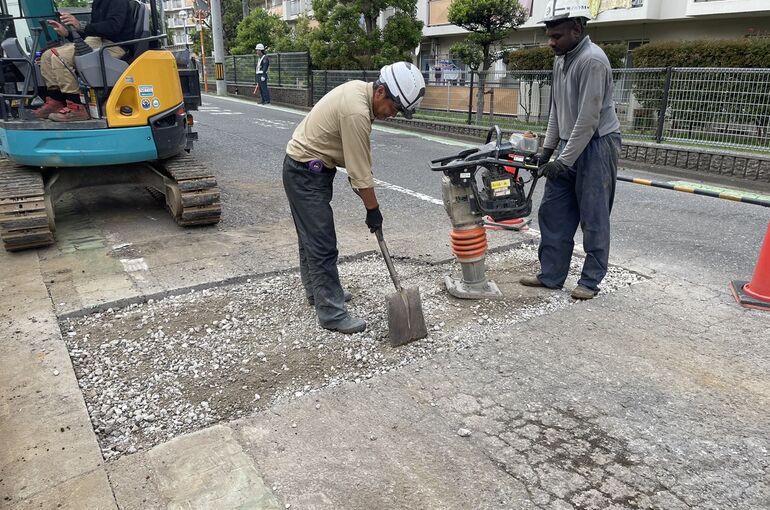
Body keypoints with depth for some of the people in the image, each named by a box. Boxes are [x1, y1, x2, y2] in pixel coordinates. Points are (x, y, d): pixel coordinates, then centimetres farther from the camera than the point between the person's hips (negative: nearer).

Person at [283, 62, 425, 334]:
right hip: (306, 173, -10)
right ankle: (332, 313, -3)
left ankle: (317, 290, 34)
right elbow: (361, 171, -22)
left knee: (311, 236, 20)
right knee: (323, 244, -9)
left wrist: (355, 176, 15)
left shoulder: (359, 88, 3)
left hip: (304, 168, 10)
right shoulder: (357, 112, -28)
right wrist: (373, 209, -12)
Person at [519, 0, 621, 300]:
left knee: (593, 219, 0)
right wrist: (547, 149, 13)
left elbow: (588, 119, -21)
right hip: (569, 145, 9)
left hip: (596, 145, -9)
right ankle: (550, 275, 17)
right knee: (552, 213, 8)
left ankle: (591, 281, 13)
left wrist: (563, 162, -20)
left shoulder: (592, 60, -19)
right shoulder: (561, 59, 10)